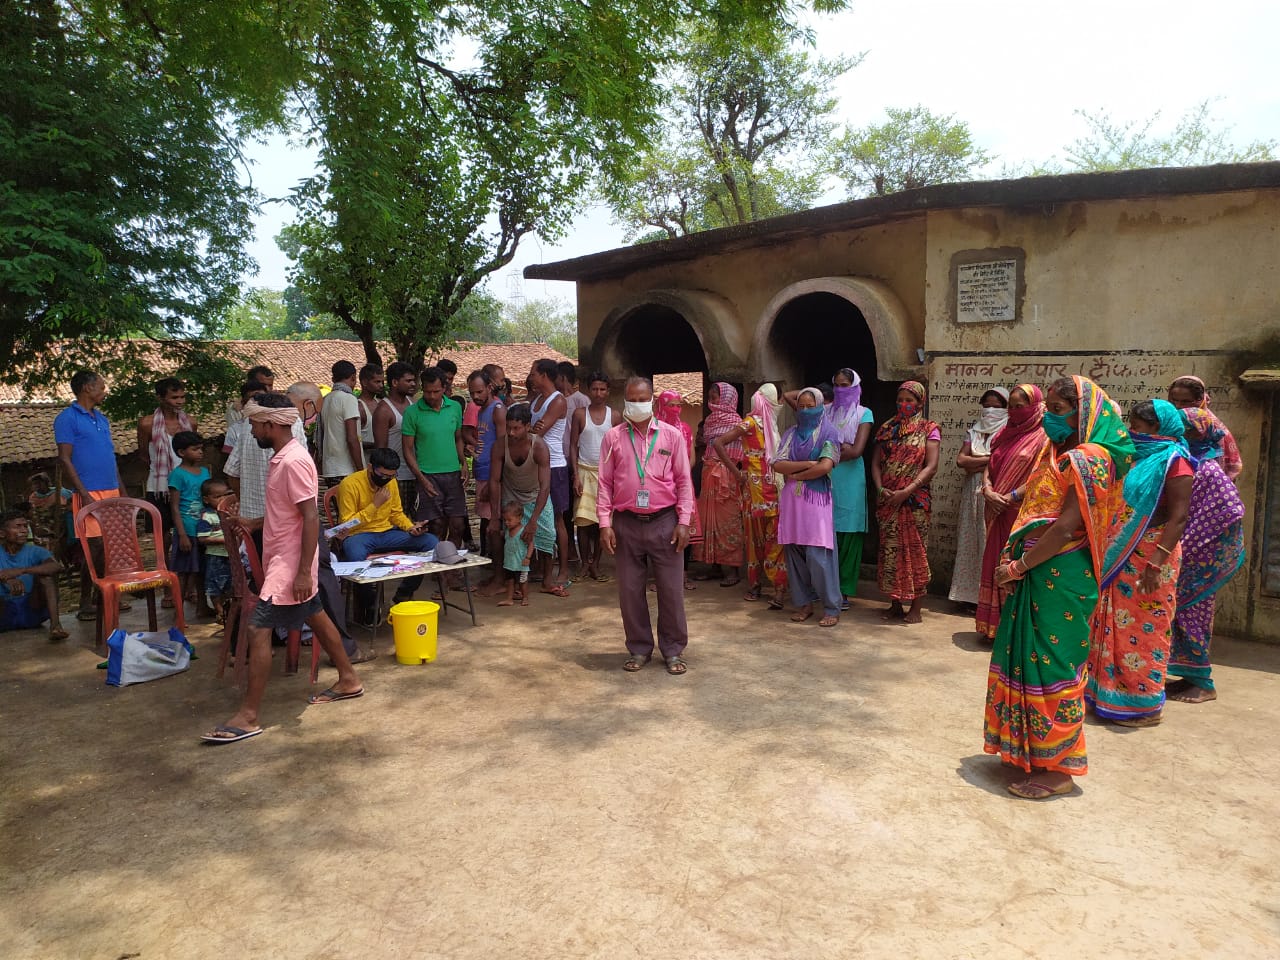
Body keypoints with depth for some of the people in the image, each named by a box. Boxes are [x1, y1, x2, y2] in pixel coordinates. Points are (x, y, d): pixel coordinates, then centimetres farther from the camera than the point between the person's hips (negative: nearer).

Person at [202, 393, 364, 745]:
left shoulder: (294, 461, -21)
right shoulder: (282, 457, 10)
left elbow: (311, 518, -24)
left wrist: (304, 572, -25)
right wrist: (253, 523, 12)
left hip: (290, 563, -10)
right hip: (283, 559, 10)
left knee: (258, 630, -9)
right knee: (316, 617, 19)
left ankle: (248, 717, -3)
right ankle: (348, 680, 33)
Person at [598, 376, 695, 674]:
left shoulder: (672, 435, 2)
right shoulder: (612, 437, 4)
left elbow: (683, 481, 2)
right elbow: (605, 483, 4)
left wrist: (683, 522, -4)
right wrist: (604, 524, -3)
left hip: (664, 522, -1)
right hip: (627, 524, 1)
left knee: (671, 590, 4)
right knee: (630, 590, 7)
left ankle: (674, 651, 17)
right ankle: (639, 649, 22)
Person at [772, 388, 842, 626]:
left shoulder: (828, 434, 2)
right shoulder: (790, 435, 13)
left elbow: (825, 466, -13)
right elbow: (777, 464, -1)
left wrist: (794, 474, -5)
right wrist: (807, 464, -10)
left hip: (816, 500, -4)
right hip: (791, 500, 5)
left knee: (818, 555, -8)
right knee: (795, 552, 5)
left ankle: (832, 608, 0)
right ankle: (803, 603, 15)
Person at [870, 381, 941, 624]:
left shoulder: (929, 429, 0)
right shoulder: (886, 428, 12)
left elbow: (931, 466, -8)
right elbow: (875, 462, 8)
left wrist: (907, 491, -16)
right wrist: (880, 488, -8)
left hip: (915, 500, -4)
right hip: (887, 500, 4)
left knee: (914, 550, -1)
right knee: (890, 549, 6)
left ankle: (915, 608, 7)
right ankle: (895, 604, 16)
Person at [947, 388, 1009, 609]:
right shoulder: (975, 432, 15)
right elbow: (960, 460, 3)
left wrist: (974, 463, -8)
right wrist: (990, 459, -5)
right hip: (972, 494, 5)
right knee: (971, 543, 6)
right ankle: (971, 594, 11)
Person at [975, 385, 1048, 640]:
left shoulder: (1042, 437, -5)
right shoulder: (1004, 434, 15)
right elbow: (989, 468, 13)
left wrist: (1010, 497, -16)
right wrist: (988, 490, -6)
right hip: (998, 513, 6)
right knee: (995, 565, 9)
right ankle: (994, 626, 17)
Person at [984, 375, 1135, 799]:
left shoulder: (1087, 460, -15)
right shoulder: (1061, 456, 13)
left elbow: (1067, 528, -21)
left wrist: (1018, 566, -16)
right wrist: (1018, 562, -1)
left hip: (1061, 578, -9)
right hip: (1039, 574, 9)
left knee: (1051, 665, -1)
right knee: (1029, 660, 15)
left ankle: (1058, 768, 12)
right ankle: (1032, 748, 30)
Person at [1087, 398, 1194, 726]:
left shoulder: (1173, 461, -10)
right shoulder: (1137, 458, 14)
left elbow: (1178, 517, -17)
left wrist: (1157, 561, -24)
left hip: (1148, 557, -8)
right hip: (1120, 557, 8)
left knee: (1144, 628, -1)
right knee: (1115, 625, 12)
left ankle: (1144, 704, 9)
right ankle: (1111, 692, 23)